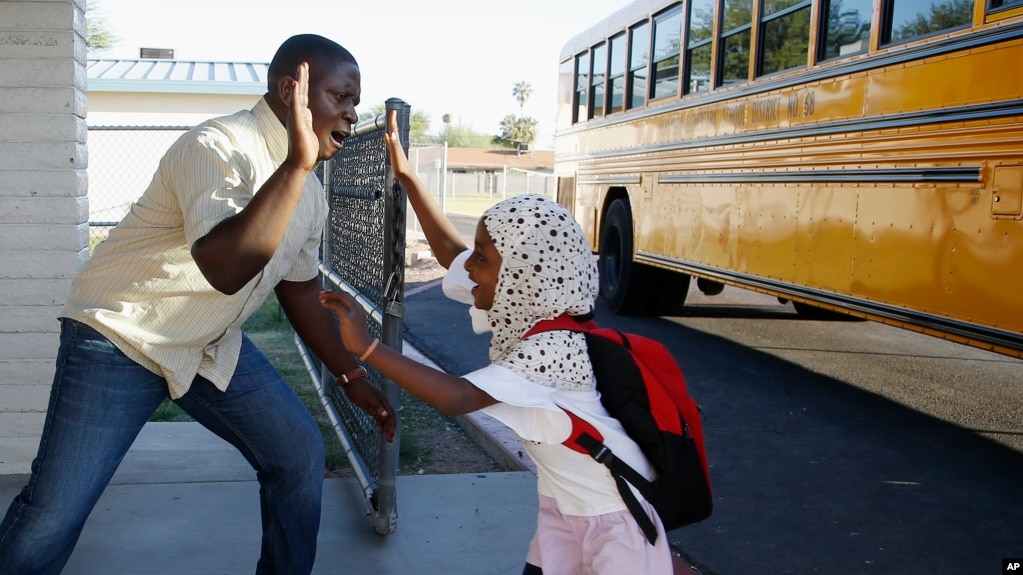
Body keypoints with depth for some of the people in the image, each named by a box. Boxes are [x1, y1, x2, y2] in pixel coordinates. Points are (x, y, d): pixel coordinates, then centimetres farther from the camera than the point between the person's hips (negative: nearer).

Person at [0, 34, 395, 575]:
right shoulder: (217, 147, -24)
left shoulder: (308, 190, 2)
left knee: (300, 455, 1)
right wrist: (296, 164, -38)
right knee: (54, 511, -8)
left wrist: (353, 376, 11)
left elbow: (299, 289, 13)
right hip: (120, 336, -7)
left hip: (214, 346, 7)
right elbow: (224, 268, -41)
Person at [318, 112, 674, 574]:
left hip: (613, 513, -8)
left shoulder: (553, 348, -30)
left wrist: (366, 346, -43)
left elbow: (455, 399, -42)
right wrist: (405, 176, 8)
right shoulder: (522, 305, -7)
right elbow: (450, 252, 6)